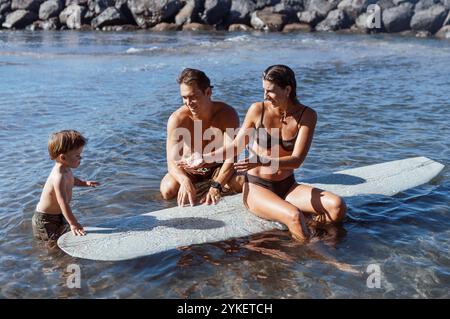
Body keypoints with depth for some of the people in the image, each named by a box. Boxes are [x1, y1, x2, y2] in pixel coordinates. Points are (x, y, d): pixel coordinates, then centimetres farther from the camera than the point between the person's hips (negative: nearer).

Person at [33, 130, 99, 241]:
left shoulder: (66, 169, -3)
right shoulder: (59, 177, -34)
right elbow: (63, 203, -38)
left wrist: (84, 183, 12)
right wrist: (73, 224, -39)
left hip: (57, 214, 9)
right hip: (46, 220, -9)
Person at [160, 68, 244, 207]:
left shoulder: (227, 114, -22)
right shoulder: (177, 118, -23)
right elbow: (172, 162, -29)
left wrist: (216, 186, -45)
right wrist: (185, 181, -52)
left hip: (219, 168, 0)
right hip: (188, 170, 0)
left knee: (244, 183, -29)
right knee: (168, 190, -30)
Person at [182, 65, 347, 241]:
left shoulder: (307, 115, -7)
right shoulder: (257, 110, -6)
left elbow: (296, 160, -16)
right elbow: (236, 146, 5)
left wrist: (263, 161, -32)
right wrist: (204, 158, -6)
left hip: (288, 187, 2)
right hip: (257, 186, -2)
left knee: (337, 207, -20)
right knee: (294, 216, -30)